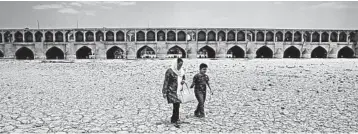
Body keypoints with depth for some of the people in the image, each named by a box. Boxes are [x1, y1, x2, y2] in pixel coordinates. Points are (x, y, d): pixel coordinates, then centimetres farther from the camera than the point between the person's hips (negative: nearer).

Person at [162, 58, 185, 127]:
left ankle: (173, 119, 26)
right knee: (176, 104, -15)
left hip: (179, 90, 7)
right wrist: (164, 92, -12)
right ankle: (176, 120, -5)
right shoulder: (170, 71, -11)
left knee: (177, 105, 10)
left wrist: (183, 81, -2)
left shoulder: (181, 71, 9)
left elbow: (183, 78, 24)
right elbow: (166, 82, -10)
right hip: (172, 90, -7)